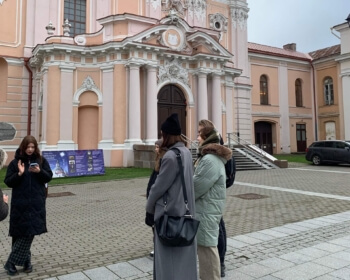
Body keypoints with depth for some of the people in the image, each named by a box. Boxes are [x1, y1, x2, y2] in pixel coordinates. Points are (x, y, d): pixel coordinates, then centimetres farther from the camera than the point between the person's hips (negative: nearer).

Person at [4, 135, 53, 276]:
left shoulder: (41, 160, 3)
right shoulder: (15, 162, -2)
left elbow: (49, 177, 3)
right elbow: (8, 182, -3)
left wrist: (40, 171, -16)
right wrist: (19, 174, -20)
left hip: (37, 203, 2)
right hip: (20, 203, -1)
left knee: (30, 232, 3)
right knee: (21, 233, 3)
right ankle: (26, 260, 16)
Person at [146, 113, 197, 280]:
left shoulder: (171, 156, -24)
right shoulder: (186, 152, 2)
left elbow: (159, 186, -16)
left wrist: (149, 207, 0)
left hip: (169, 212, -8)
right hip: (184, 209, 9)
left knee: (169, 259, 7)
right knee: (183, 255, 21)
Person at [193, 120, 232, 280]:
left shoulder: (210, 160, -22)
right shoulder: (212, 156, 12)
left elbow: (197, 186, -20)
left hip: (206, 210, -10)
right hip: (207, 208, 10)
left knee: (206, 247, 2)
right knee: (206, 246, 19)